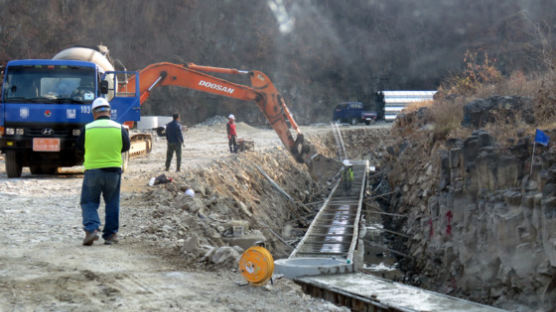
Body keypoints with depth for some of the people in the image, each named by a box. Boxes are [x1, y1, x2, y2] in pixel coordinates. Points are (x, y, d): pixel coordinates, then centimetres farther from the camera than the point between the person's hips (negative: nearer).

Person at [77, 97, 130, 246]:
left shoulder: (87, 129, -6)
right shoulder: (119, 128, -2)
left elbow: (79, 146, 8)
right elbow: (126, 147, 12)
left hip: (92, 171, -1)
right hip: (114, 170, 1)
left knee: (89, 202, 8)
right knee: (112, 204, 14)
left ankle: (91, 228, -12)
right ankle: (110, 234, 12)